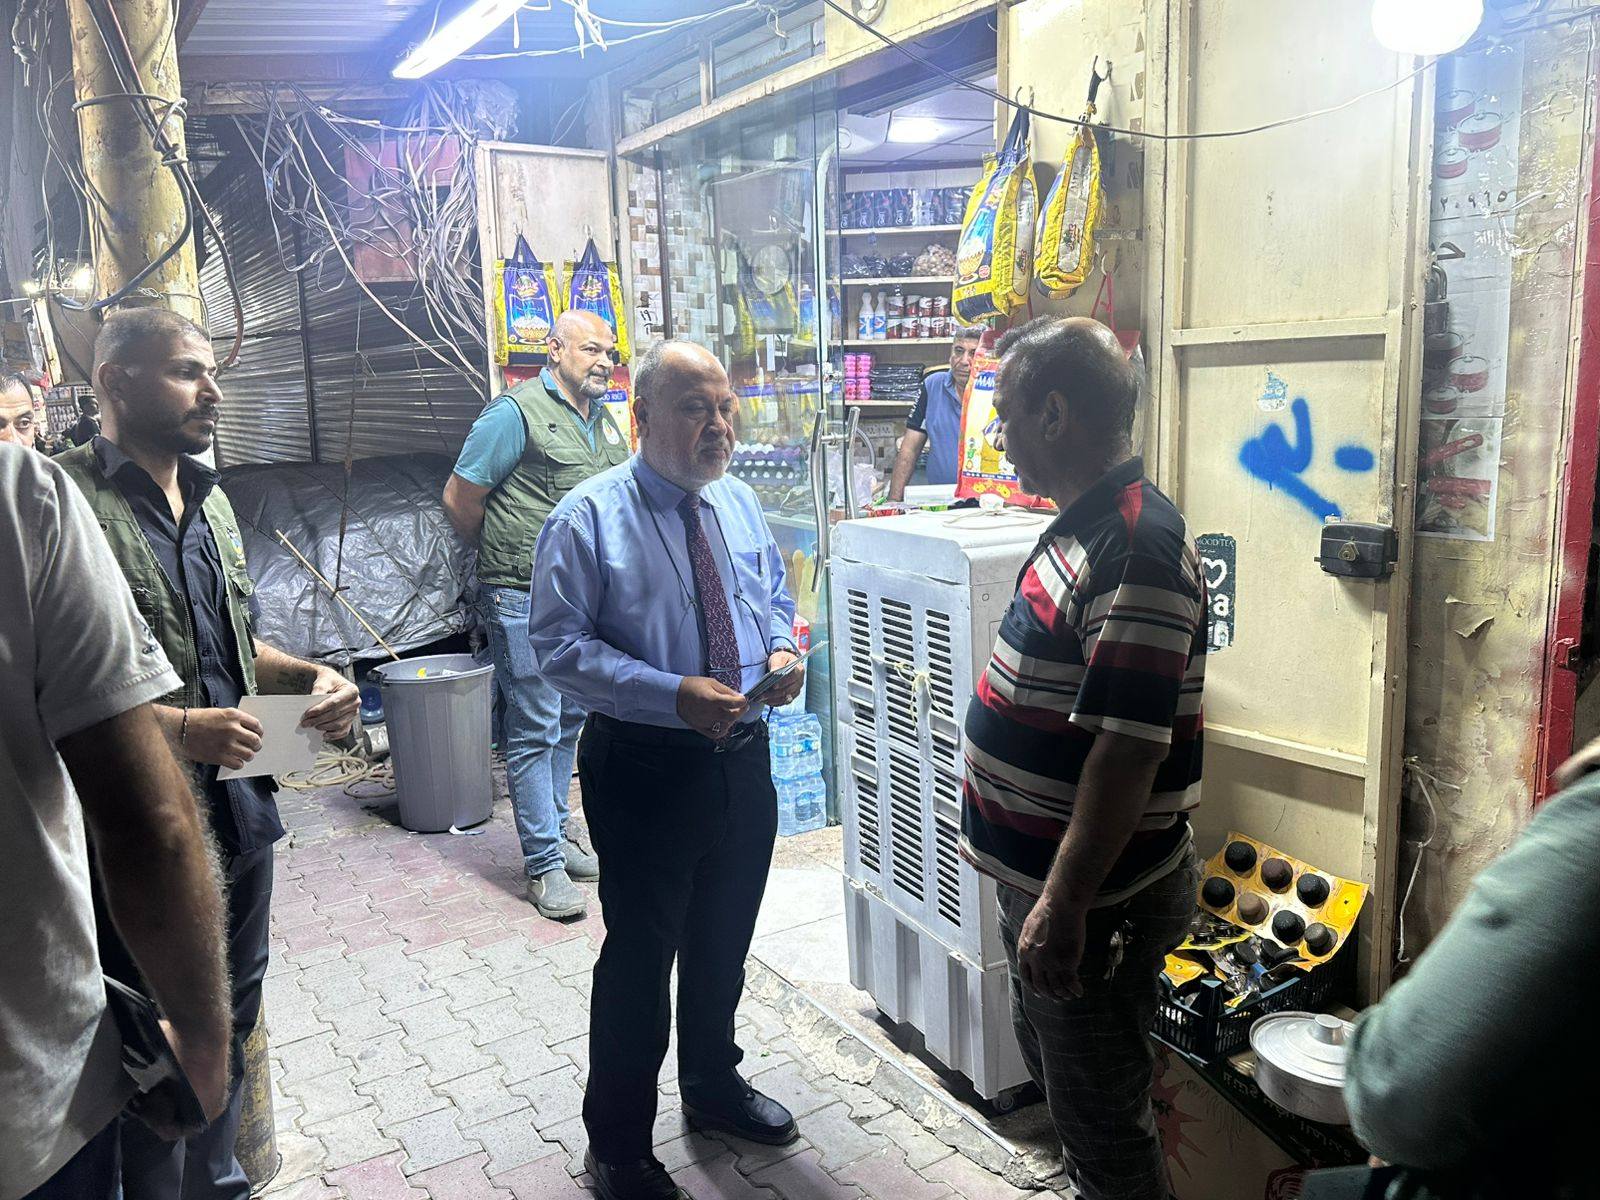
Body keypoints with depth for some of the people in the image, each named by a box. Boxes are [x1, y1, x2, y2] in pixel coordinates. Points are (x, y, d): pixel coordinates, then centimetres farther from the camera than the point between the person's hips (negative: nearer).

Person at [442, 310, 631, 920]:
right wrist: (506, 558, 4)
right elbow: (460, 498, -8)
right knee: (534, 730, -3)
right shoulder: (517, 413, -11)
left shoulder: (606, 423, 13)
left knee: (568, 723, 15)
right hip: (526, 601, -8)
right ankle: (545, 865, 4)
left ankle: (554, 837, 28)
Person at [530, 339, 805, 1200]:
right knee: (640, 957, 7)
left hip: (742, 756, 6)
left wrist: (782, 647, -6)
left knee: (723, 943, 22)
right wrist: (676, 694, -26)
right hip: (644, 766, -5)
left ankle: (713, 1086, 47)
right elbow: (559, 645, -17)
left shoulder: (740, 504, 5)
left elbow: (774, 598, 18)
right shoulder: (589, 516, -13)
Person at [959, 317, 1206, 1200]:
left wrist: (1064, 905, -26)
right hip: (1040, 875, 10)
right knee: (1054, 1069, 27)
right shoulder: (1082, 527, 7)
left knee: (1100, 1118, 9)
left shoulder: (1135, 549, -25)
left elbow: (1129, 748, -29)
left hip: (1094, 896, -10)